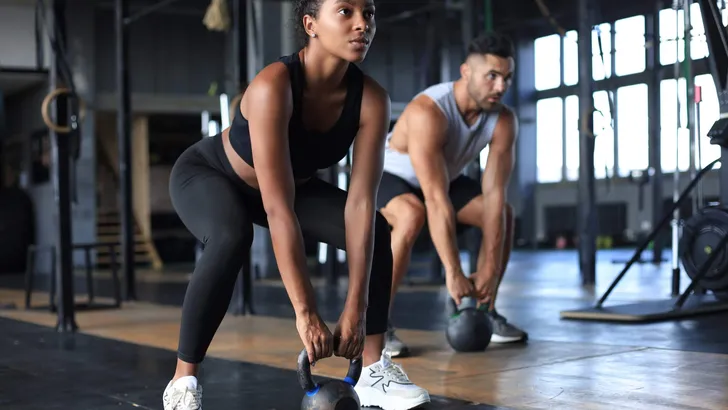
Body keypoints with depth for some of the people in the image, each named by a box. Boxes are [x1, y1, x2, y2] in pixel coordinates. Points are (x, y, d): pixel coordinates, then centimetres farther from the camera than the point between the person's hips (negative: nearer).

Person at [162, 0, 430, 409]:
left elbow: (361, 202, -26)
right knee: (231, 239, -37)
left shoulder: (371, 99, -24)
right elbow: (278, 210, -42)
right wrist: (306, 312, -43)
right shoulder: (274, 85, -39)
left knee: (375, 231, -10)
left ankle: (375, 370, 2)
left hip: (294, 183, 6)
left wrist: (356, 309, -31)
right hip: (206, 174, -5)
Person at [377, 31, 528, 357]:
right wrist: (453, 272, -42)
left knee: (503, 214, -6)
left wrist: (489, 269, -27)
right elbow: (437, 200, -42)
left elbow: (494, 195, -22)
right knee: (412, 215, -37)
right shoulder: (428, 112, -39)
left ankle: (485, 313, 7)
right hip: (387, 175, -6)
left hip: (442, 176, 7)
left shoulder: (503, 120, -20)